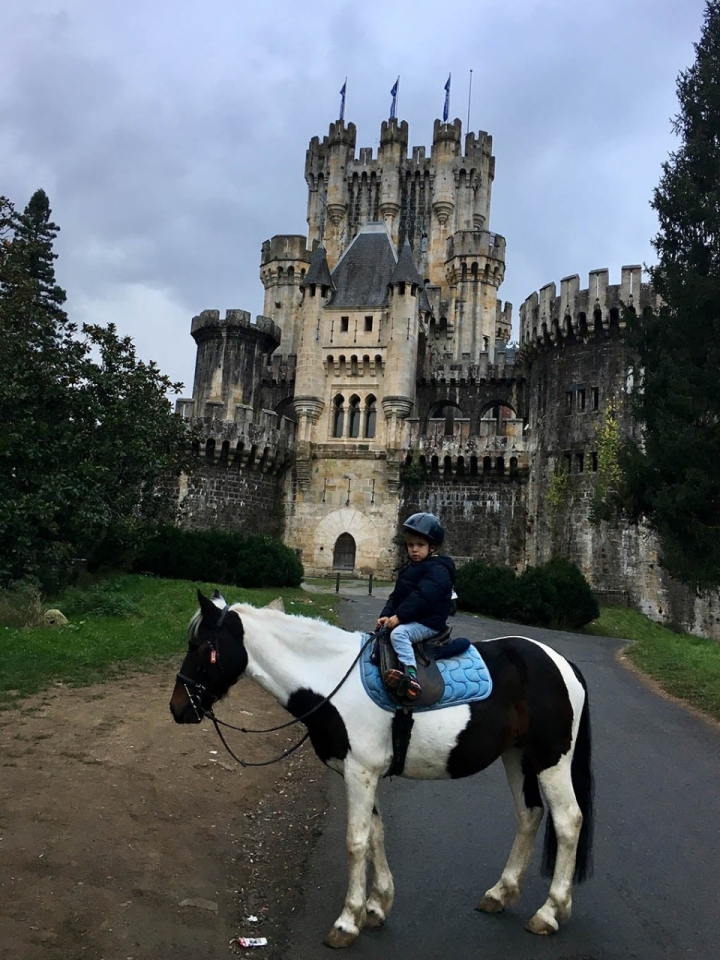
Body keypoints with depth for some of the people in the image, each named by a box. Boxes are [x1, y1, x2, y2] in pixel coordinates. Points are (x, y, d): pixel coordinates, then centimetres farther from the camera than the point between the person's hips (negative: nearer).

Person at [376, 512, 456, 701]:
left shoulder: (437, 570, -15)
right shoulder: (408, 568, 16)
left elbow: (422, 598, -26)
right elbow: (396, 595, 13)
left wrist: (399, 616, -27)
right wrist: (386, 615, -3)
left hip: (427, 623, -10)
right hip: (409, 620, 10)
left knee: (398, 633, -33)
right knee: (382, 630, 18)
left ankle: (410, 676, -44)